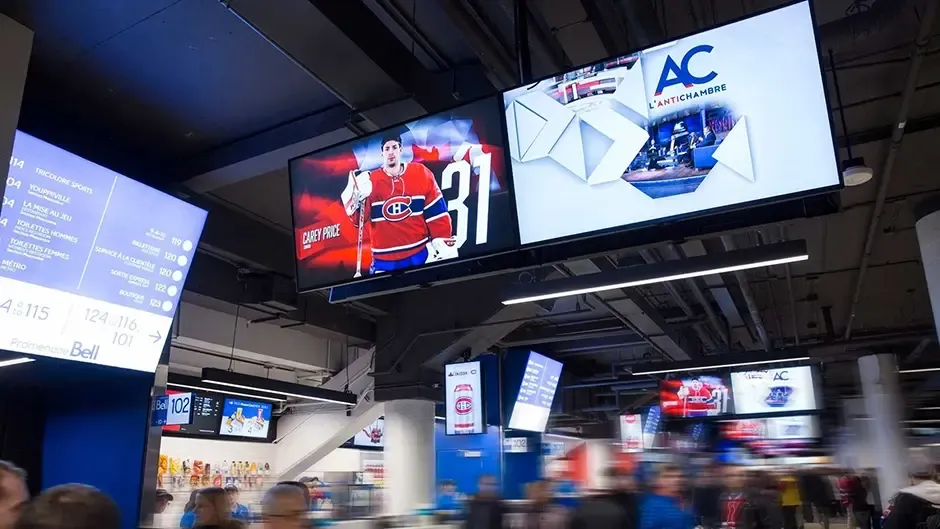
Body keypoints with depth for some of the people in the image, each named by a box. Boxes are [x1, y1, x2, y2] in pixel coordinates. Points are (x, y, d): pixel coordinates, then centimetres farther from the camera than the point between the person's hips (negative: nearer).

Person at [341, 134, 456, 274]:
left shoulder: (421, 173, 0)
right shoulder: (370, 181, 1)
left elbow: (436, 211, 2)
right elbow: (358, 219, -2)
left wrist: (443, 242, -3)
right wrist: (355, 200, -20)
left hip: (421, 252, 0)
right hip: (384, 260, 1)